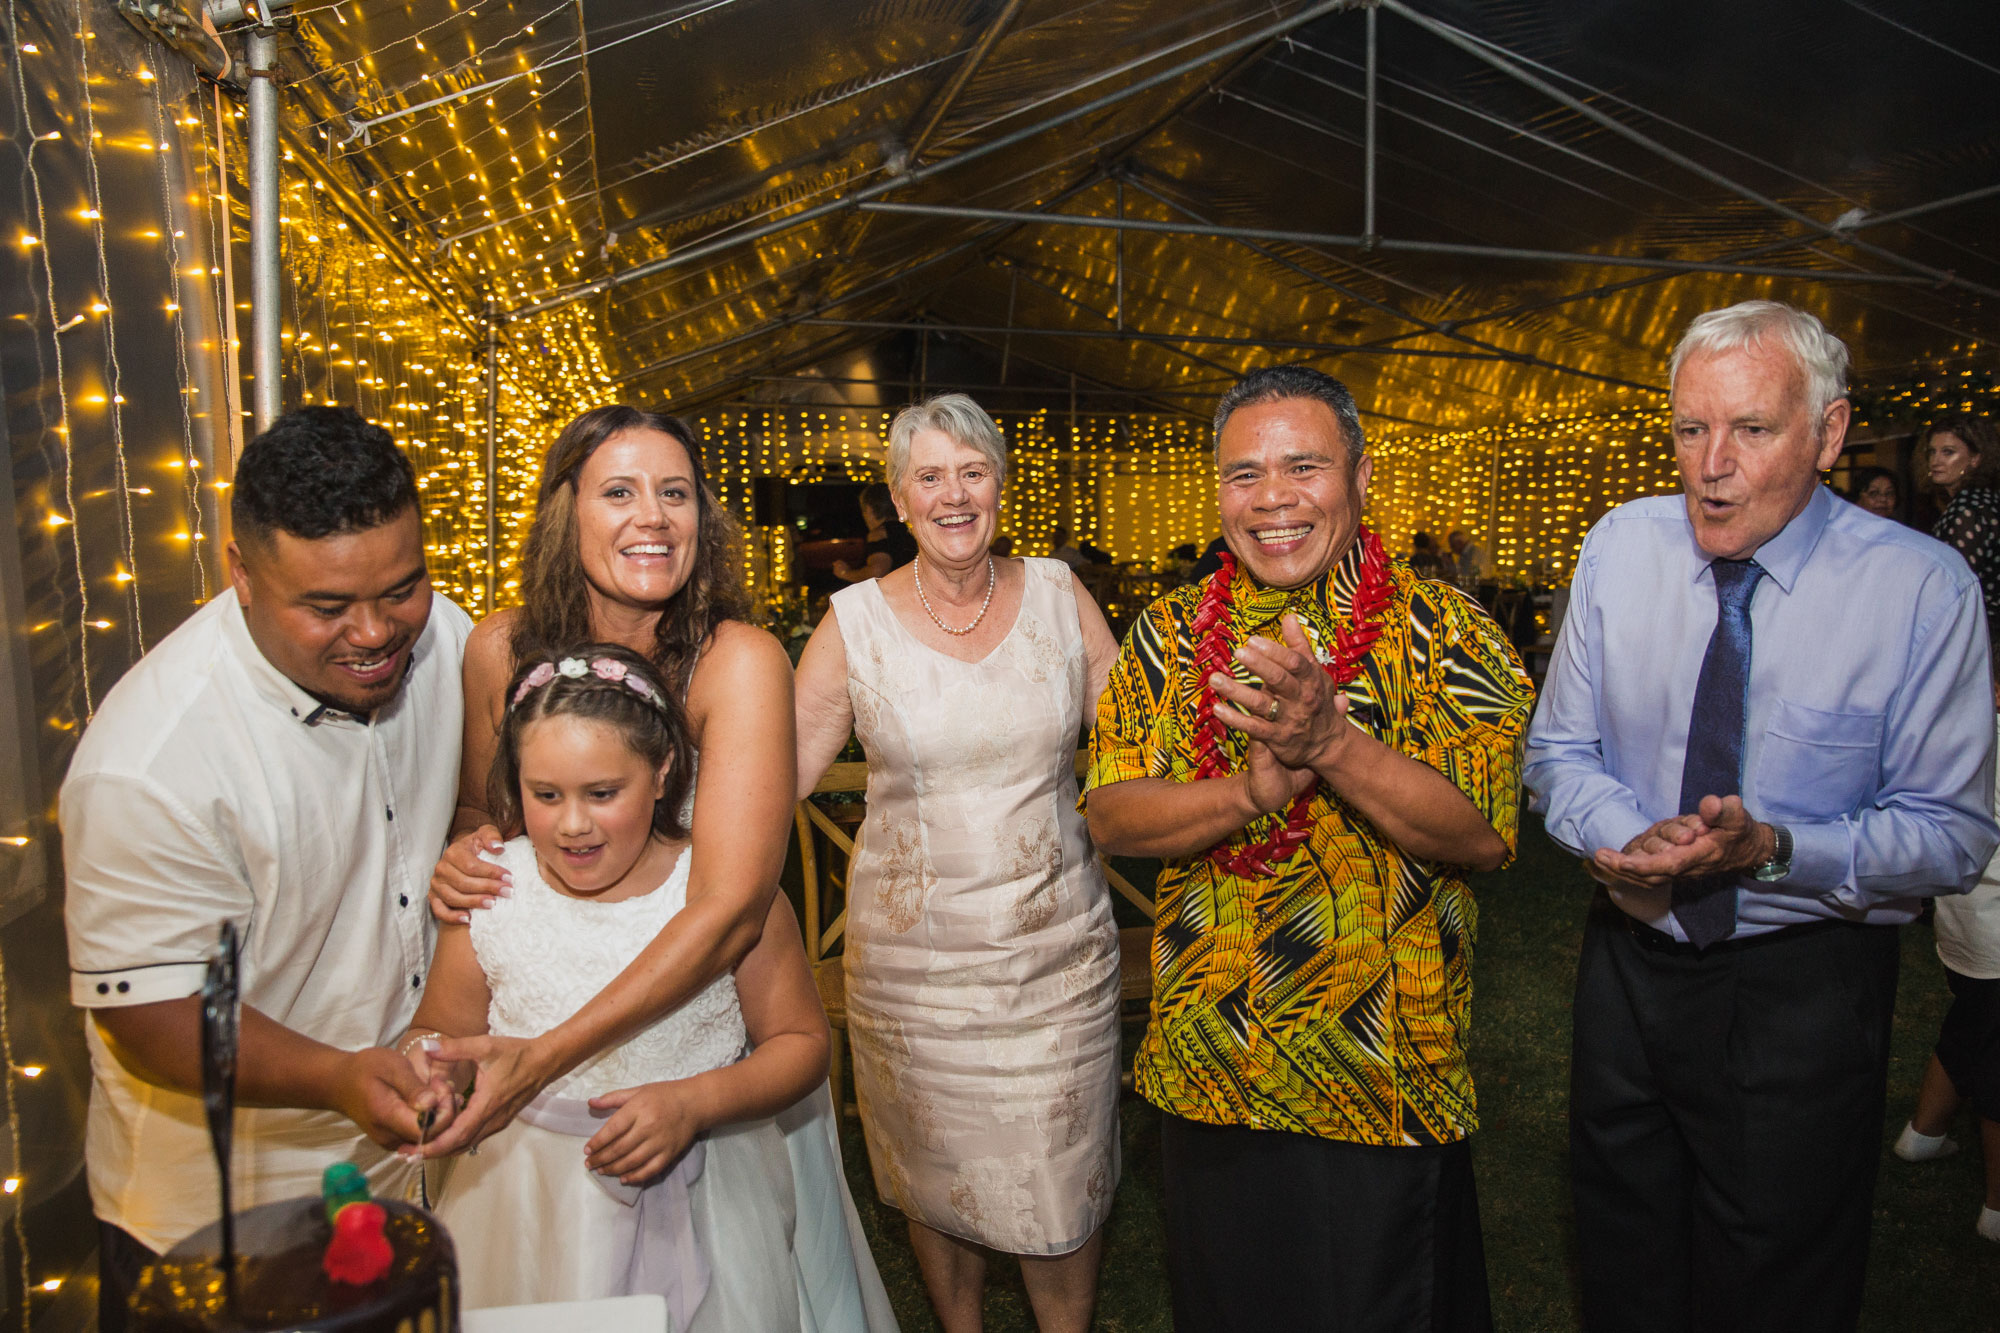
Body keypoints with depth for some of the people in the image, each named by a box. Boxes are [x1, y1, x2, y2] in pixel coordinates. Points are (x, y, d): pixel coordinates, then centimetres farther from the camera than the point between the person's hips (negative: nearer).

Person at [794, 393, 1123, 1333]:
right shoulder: (856, 622, -4)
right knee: (939, 1182, 15)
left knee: (1063, 1185, 9)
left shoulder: (1058, 595, 0)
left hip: (1060, 948, 1)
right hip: (914, 960, 0)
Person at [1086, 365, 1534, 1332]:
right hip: (1205, 1076, 3)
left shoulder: (1445, 633, -9)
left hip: (1386, 1082, -3)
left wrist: (1333, 743, -33)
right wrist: (1253, 790, -25)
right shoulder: (1171, 634, 0)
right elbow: (1108, 818, -7)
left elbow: (1484, 836, -18)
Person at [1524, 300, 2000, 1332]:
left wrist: (1775, 850, -26)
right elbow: (1559, 750, 1)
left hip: (1803, 993, -2)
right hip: (1631, 963, 3)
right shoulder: (1622, 547, -5)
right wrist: (1625, 836, -19)